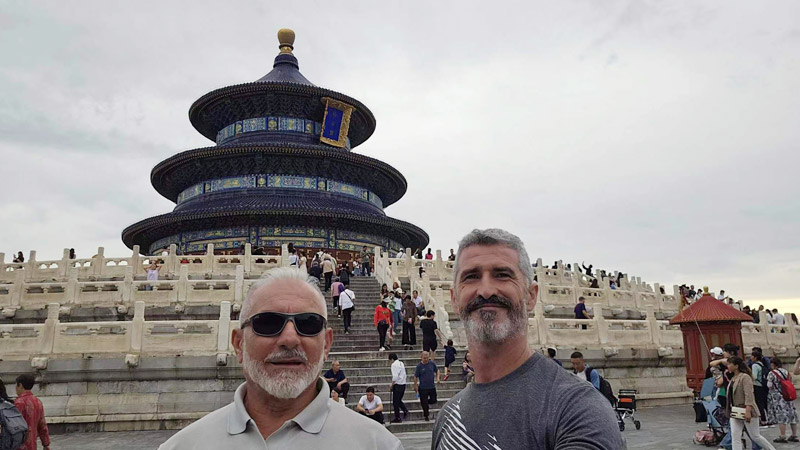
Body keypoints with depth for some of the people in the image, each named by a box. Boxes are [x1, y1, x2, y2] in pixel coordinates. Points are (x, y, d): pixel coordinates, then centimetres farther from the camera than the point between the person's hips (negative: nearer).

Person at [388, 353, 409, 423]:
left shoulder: (394, 365, -14)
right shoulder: (401, 363, 11)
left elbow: (395, 376, -21)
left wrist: (392, 385, -9)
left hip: (397, 385, -8)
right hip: (403, 384, 8)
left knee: (395, 402, 4)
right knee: (399, 400, 21)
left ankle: (397, 418, 10)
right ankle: (405, 410, 2)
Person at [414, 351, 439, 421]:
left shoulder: (432, 363, -3)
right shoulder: (419, 366, -11)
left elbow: (437, 370, 13)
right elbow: (416, 377, -6)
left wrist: (437, 378, -1)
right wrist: (415, 386, -7)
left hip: (432, 386, 3)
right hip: (423, 388, -3)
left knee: (433, 400, 6)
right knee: (424, 403, 4)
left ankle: (427, 403, 39)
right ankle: (426, 415, 23)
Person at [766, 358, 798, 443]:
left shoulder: (772, 373, -11)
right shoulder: (787, 372, 9)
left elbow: (769, 386, -13)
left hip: (777, 397, -6)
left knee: (781, 416, -4)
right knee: (792, 415, 11)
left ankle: (782, 436, -4)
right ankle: (794, 435, 19)